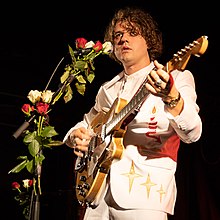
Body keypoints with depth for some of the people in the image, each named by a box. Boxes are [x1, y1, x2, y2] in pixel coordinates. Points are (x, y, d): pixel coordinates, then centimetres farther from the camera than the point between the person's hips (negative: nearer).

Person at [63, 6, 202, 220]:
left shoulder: (177, 77, 0)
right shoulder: (108, 89, 18)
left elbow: (192, 134, -15)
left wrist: (171, 97, -35)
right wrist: (77, 135, 5)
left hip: (145, 192, -5)